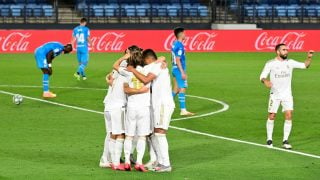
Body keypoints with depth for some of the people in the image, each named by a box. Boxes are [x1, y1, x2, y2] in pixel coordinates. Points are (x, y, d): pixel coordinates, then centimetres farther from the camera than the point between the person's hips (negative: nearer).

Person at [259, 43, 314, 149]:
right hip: (275, 95, -2)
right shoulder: (270, 63, -4)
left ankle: (285, 141, -2)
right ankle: (269, 139, 18)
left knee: (289, 115, -10)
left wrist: (309, 58, -15)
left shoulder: (290, 62, 4)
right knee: (271, 116, 1)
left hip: (287, 94, 2)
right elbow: (262, 76, -8)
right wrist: (265, 81, -31)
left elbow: (304, 65, 4)